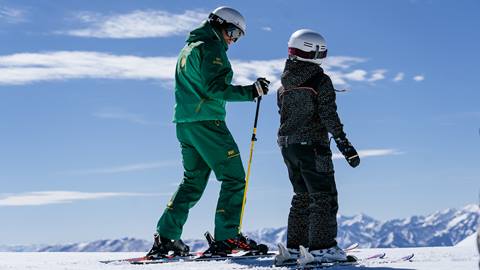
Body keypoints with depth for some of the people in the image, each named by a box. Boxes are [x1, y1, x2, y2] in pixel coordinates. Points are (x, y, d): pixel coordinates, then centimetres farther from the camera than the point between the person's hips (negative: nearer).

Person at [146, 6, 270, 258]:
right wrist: (251, 91, -20)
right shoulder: (211, 48, -8)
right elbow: (215, 88, -19)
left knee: (193, 182, 13)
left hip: (184, 122, 9)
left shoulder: (188, 47, 22)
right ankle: (226, 237, -9)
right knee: (234, 178, -4)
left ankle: (165, 237, 8)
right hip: (207, 122, -9)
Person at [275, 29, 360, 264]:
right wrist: (345, 146, -15)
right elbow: (330, 117, -16)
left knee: (303, 196, 16)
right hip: (312, 145, -7)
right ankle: (322, 247, -9)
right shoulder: (321, 80, -10)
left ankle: (295, 246, 16)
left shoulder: (285, 82, 8)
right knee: (324, 197, -2)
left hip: (287, 144, 7)